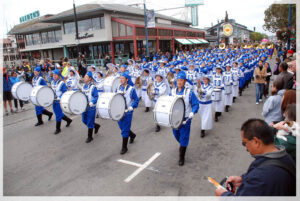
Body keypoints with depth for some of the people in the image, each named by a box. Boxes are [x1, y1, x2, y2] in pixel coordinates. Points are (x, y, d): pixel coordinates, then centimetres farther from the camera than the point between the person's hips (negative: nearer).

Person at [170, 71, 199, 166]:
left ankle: (181, 158, 16)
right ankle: (182, 146, 52)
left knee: (183, 138, 1)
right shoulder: (173, 91, 0)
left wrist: (192, 112, -24)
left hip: (185, 119, -4)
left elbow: (196, 104, -8)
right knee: (176, 135, 20)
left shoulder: (189, 92, -13)